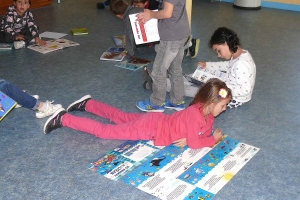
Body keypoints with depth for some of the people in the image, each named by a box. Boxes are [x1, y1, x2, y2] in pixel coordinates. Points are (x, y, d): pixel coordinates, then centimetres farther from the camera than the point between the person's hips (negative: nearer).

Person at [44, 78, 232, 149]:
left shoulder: (206, 111, -2)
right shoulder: (195, 115, -31)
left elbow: (204, 131, 12)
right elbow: (194, 143, -30)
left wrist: (204, 136, -10)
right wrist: (214, 139, -16)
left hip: (157, 120, 8)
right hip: (150, 127, -8)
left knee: (121, 117, 26)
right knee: (105, 131, -3)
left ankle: (87, 104, 39)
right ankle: (63, 119, 2)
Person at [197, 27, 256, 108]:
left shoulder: (241, 64, -33)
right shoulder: (242, 53, -2)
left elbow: (245, 89, -35)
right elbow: (228, 65, 18)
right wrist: (208, 65, 15)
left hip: (235, 99, -10)